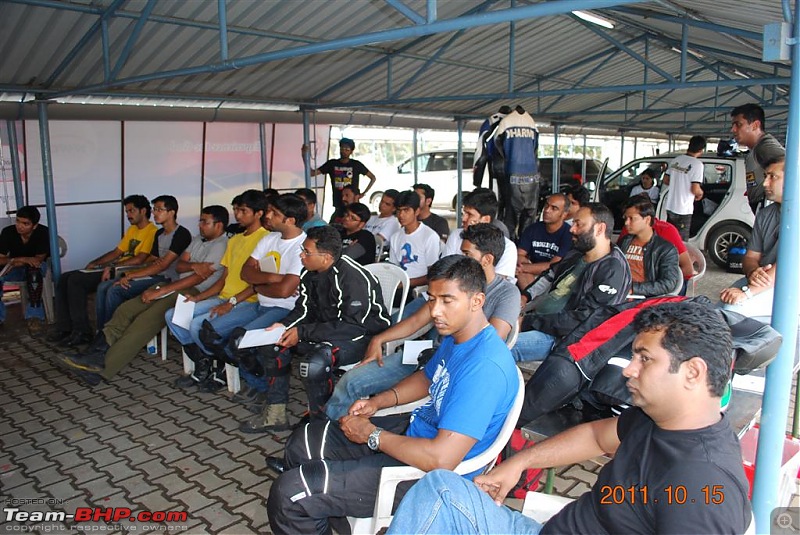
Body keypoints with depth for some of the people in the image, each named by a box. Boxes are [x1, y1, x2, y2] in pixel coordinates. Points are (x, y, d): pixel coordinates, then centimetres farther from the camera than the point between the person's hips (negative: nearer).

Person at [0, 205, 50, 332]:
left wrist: (17, 261, -31)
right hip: (16, 267, 3)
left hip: (36, 267, -2)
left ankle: (34, 316, -33)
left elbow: (39, 259, -17)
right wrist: (22, 259, -33)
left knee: (33, 270, -38)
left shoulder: (43, 233, -21)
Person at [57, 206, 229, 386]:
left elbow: (198, 278, -16)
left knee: (146, 320, -25)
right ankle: (100, 352, -17)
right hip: (175, 286, 9)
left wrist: (160, 291, -15)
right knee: (126, 308, -9)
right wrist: (193, 265, -12)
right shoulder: (197, 240, 21)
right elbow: (179, 266, 13)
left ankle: (104, 365, -25)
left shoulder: (222, 246, -9)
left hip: (193, 292, -9)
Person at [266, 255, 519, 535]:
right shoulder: (455, 337, 1)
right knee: (303, 442, 15)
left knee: (288, 495, -14)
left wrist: (371, 435, -19)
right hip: (414, 428, 10)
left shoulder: (484, 367, -30)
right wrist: (378, 401, 4)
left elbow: (440, 459, -33)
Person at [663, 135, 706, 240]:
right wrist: (700, 193, 3)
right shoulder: (697, 164, -15)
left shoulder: (675, 160, 5)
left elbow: (666, 181, 13)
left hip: (670, 206, 6)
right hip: (683, 210, -6)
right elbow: (695, 190, -18)